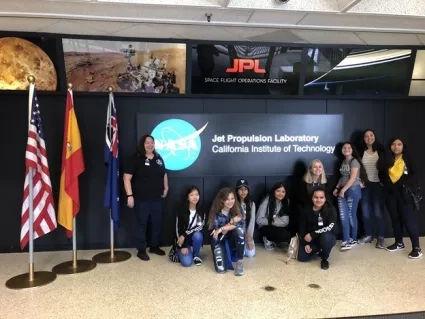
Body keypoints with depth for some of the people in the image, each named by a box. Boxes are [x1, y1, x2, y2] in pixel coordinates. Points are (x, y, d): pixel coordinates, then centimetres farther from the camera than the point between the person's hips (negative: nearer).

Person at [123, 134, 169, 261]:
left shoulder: (158, 158, 10)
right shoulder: (135, 159, -9)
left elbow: (164, 175, 22)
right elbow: (127, 178, -13)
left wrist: (166, 188, 15)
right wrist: (130, 195, -18)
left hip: (157, 198, 6)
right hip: (141, 199, -6)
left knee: (157, 223, 13)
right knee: (142, 224, 3)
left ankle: (154, 246, 29)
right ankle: (141, 250, 15)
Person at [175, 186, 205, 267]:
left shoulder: (201, 211, -5)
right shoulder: (182, 210, -12)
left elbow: (200, 227, -13)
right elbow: (178, 229, -11)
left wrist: (184, 235, -24)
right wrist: (183, 246, -17)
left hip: (195, 237, 2)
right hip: (183, 239, -2)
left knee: (197, 235, -35)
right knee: (186, 263, -22)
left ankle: (196, 256, -8)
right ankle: (180, 251, 14)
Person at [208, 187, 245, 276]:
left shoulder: (236, 210, -8)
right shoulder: (216, 214, -15)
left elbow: (242, 224, -24)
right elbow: (216, 235, -19)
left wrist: (222, 229, -31)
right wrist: (232, 222, -30)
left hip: (232, 241, 2)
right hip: (219, 242, -1)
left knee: (239, 229, -31)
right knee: (221, 269, -23)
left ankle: (240, 262, -19)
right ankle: (223, 254, 14)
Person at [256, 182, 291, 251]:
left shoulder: (286, 202, 1)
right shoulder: (267, 201, -14)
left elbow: (285, 221, -3)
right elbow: (259, 220, -15)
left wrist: (274, 221, -17)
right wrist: (271, 221, -13)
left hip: (279, 227, 5)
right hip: (266, 227, -5)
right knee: (285, 235, -29)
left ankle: (271, 239, -1)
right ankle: (268, 239, -1)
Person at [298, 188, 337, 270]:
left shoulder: (330, 209, -16)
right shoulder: (307, 210, -5)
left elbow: (330, 227, -28)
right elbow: (302, 228, 0)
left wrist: (312, 234, -27)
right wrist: (306, 244, -10)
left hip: (328, 237, -3)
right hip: (310, 239, 3)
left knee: (325, 236, -38)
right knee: (302, 258, -13)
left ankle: (324, 259, -9)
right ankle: (317, 250, 21)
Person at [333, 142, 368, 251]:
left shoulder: (354, 161, -8)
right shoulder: (343, 162, 15)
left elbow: (353, 178, -15)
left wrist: (343, 190, -15)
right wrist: (337, 188, 8)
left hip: (353, 190, -7)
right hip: (343, 191, 7)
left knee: (351, 215, 2)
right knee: (343, 217, 1)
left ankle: (353, 239, 15)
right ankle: (346, 240, 4)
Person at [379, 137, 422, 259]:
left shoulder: (408, 158, 0)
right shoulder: (388, 160, 12)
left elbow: (414, 175, -5)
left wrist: (402, 184, -16)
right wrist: (388, 184, -1)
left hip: (404, 193, -5)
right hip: (391, 193, 5)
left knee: (409, 219, -8)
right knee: (395, 218, 12)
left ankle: (416, 247, -3)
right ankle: (399, 243, 24)